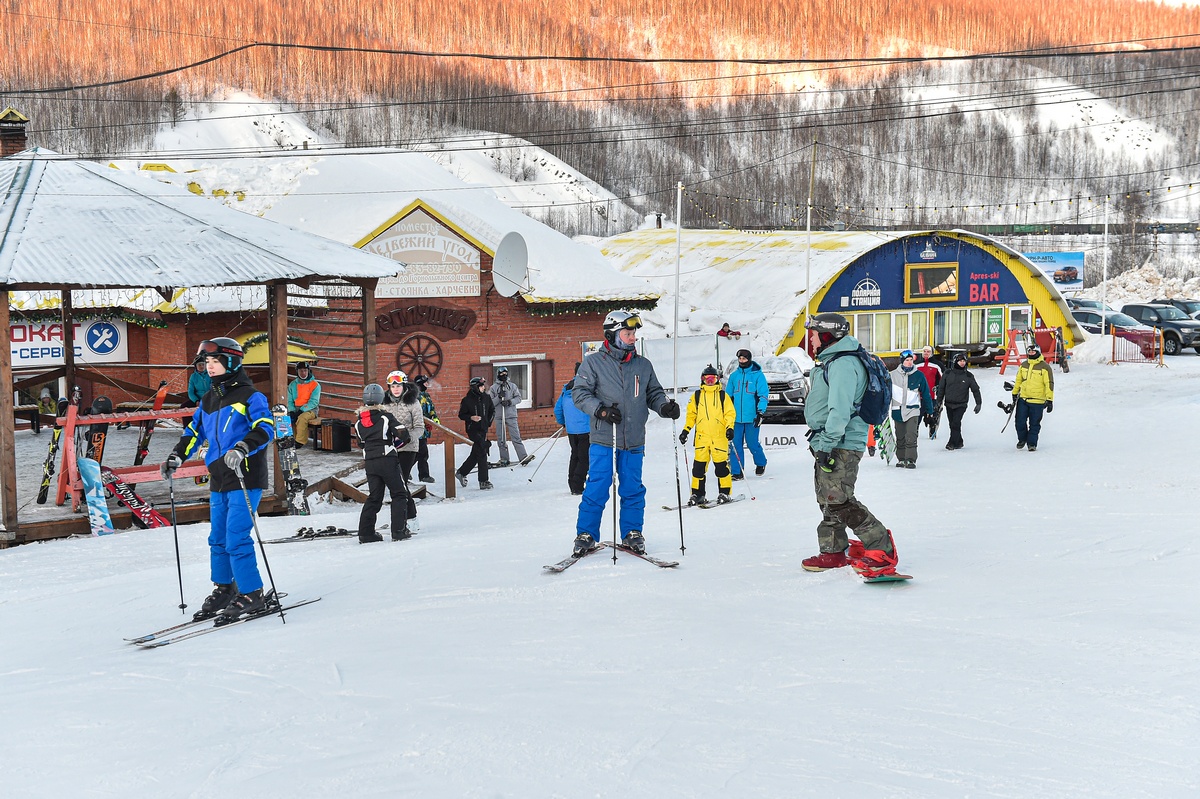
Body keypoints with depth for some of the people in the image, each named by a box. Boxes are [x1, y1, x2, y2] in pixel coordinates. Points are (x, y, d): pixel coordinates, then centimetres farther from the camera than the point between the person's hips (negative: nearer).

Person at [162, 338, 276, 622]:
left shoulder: (249, 396, -7)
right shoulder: (208, 401, 16)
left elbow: (265, 427, -20)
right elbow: (194, 431, 25)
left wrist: (243, 448, -34)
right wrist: (177, 456, 11)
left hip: (245, 478, -8)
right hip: (219, 480, 8)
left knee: (236, 537, -12)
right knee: (218, 539, 13)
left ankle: (252, 595, -4)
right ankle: (223, 589, 27)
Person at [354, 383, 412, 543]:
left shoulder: (359, 422, 8)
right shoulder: (386, 416, -7)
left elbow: (361, 442, 14)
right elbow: (403, 435, -11)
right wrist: (395, 444, 10)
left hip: (369, 462, 5)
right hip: (387, 460, -5)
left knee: (374, 497, 14)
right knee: (399, 494, 4)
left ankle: (365, 532, 9)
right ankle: (399, 531, -5)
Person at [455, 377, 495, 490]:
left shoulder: (486, 398, 4)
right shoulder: (467, 400, -10)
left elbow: (492, 410, 17)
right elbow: (461, 415, -4)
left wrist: (488, 422, 6)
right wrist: (471, 418, -20)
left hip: (483, 430, 6)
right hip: (473, 430, -6)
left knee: (475, 455, 15)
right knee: (482, 454, -11)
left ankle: (461, 473, 35)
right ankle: (483, 481, -7)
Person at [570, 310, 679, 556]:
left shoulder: (643, 365, 10)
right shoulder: (594, 363, -1)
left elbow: (653, 393, 16)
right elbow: (580, 393, -2)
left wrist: (665, 407, -5)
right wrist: (601, 410, -17)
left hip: (634, 441, 3)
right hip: (603, 439, -3)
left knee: (633, 489, 7)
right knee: (596, 489, -3)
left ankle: (632, 534, 20)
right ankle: (586, 535, 8)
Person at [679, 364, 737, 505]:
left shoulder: (723, 395, 7)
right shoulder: (697, 396, 12)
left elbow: (730, 413, 5)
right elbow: (691, 414, 15)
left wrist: (730, 428, -10)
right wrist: (686, 430, 7)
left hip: (719, 435, -2)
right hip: (702, 435, 2)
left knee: (721, 464, -4)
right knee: (699, 465, -1)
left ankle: (724, 492, 6)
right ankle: (697, 494, 6)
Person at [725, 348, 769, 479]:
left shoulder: (757, 375, -3)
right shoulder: (734, 376, 10)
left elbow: (763, 395, -6)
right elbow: (728, 395, 18)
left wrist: (760, 413, -13)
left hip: (751, 417, -4)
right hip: (736, 417, 4)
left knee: (752, 443, 2)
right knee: (736, 444, 1)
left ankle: (761, 463, 30)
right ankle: (737, 472, 6)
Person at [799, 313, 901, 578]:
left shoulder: (843, 364, -17)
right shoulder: (832, 361, 18)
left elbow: (840, 409, -25)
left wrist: (827, 444, -26)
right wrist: (820, 441, 28)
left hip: (840, 445, -11)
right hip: (827, 443, 11)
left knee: (839, 501, -16)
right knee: (827, 501, 14)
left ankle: (882, 550, -12)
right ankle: (833, 553, 21)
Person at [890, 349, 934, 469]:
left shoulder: (918, 375, -1)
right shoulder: (893, 375, -2)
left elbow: (925, 393, 7)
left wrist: (929, 410, 11)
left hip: (912, 411, -2)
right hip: (897, 411, 2)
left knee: (911, 436, -13)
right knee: (900, 437, 10)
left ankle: (911, 460, -11)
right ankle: (901, 459, 21)